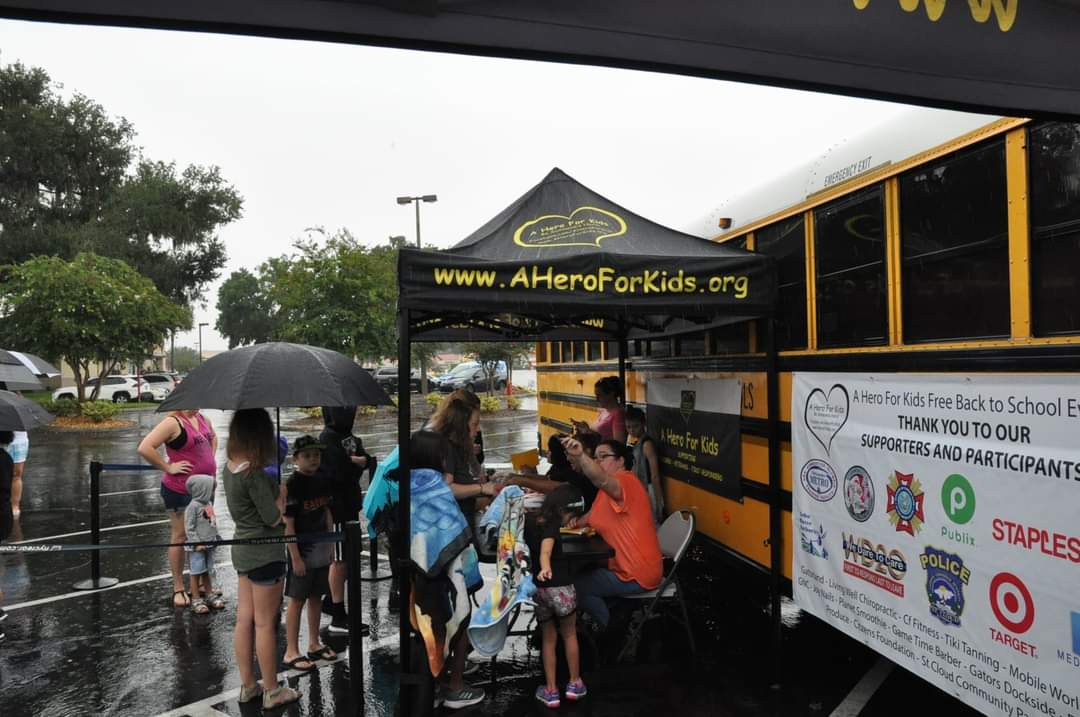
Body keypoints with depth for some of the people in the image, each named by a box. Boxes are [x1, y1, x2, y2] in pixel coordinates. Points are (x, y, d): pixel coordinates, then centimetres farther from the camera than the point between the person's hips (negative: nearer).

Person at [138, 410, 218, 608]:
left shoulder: (202, 419, 6)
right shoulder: (173, 422, -17)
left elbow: (213, 437, 27)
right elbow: (144, 448, -26)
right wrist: (168, 467, -20)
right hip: (179, 489, -7)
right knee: (180, 536, 4)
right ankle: (178, 589, 18)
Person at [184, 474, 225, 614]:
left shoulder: (209, 503, 8)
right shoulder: (193, 506, -16)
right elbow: (189, 527, -16)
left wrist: (217, 538, 20)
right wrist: (197, 543, -18)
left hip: (209, 545, 7)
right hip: (199, 546, -7)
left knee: (207, 571, 17)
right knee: (197, 572, 2)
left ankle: (210, 595, 26)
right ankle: (196, 599, 11)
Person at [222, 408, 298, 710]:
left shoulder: (229, 467, 1)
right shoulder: (254, 474, -25)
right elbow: (273, 518, -19)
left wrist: (272, 489, -3)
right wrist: (282, 494, -3)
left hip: (243, 550, 8)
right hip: (265, 554, -8)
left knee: (244, 621, 16)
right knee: (265, 625, 4)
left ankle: (247, 686, 29)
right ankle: (272, 692, 18)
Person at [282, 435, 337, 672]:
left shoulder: (322, 480, 4)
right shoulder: (292, 485, -16)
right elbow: (288, 524, -16)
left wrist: (331, 546, 11)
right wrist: (295, 557, -17)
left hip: (321, 551, 6)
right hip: (302, 551, -6)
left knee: (316, 598, 16)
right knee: (297, 600, 3)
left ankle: (314, 645, 29)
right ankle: (291, 652, 13)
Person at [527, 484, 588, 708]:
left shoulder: (528, 520, 3)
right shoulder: (551, 524, -15)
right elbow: (545, 549, -35)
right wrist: (545, 567, -52)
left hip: (537, 588, 5)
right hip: (560, 586, -5)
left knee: (548, 638, 19)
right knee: (569, 635, 18)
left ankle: (551, 690, 18)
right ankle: (575, 683, 27)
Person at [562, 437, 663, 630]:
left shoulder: (626, 481, -21)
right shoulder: (608, 489, 12)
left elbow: (601, 480, -44)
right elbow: (595, 514, 23)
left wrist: (580, 455, -62)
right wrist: (578, 522, 1)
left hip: (636, 575, -11)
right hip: (625, 566, 11)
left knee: (576, 586, -5)